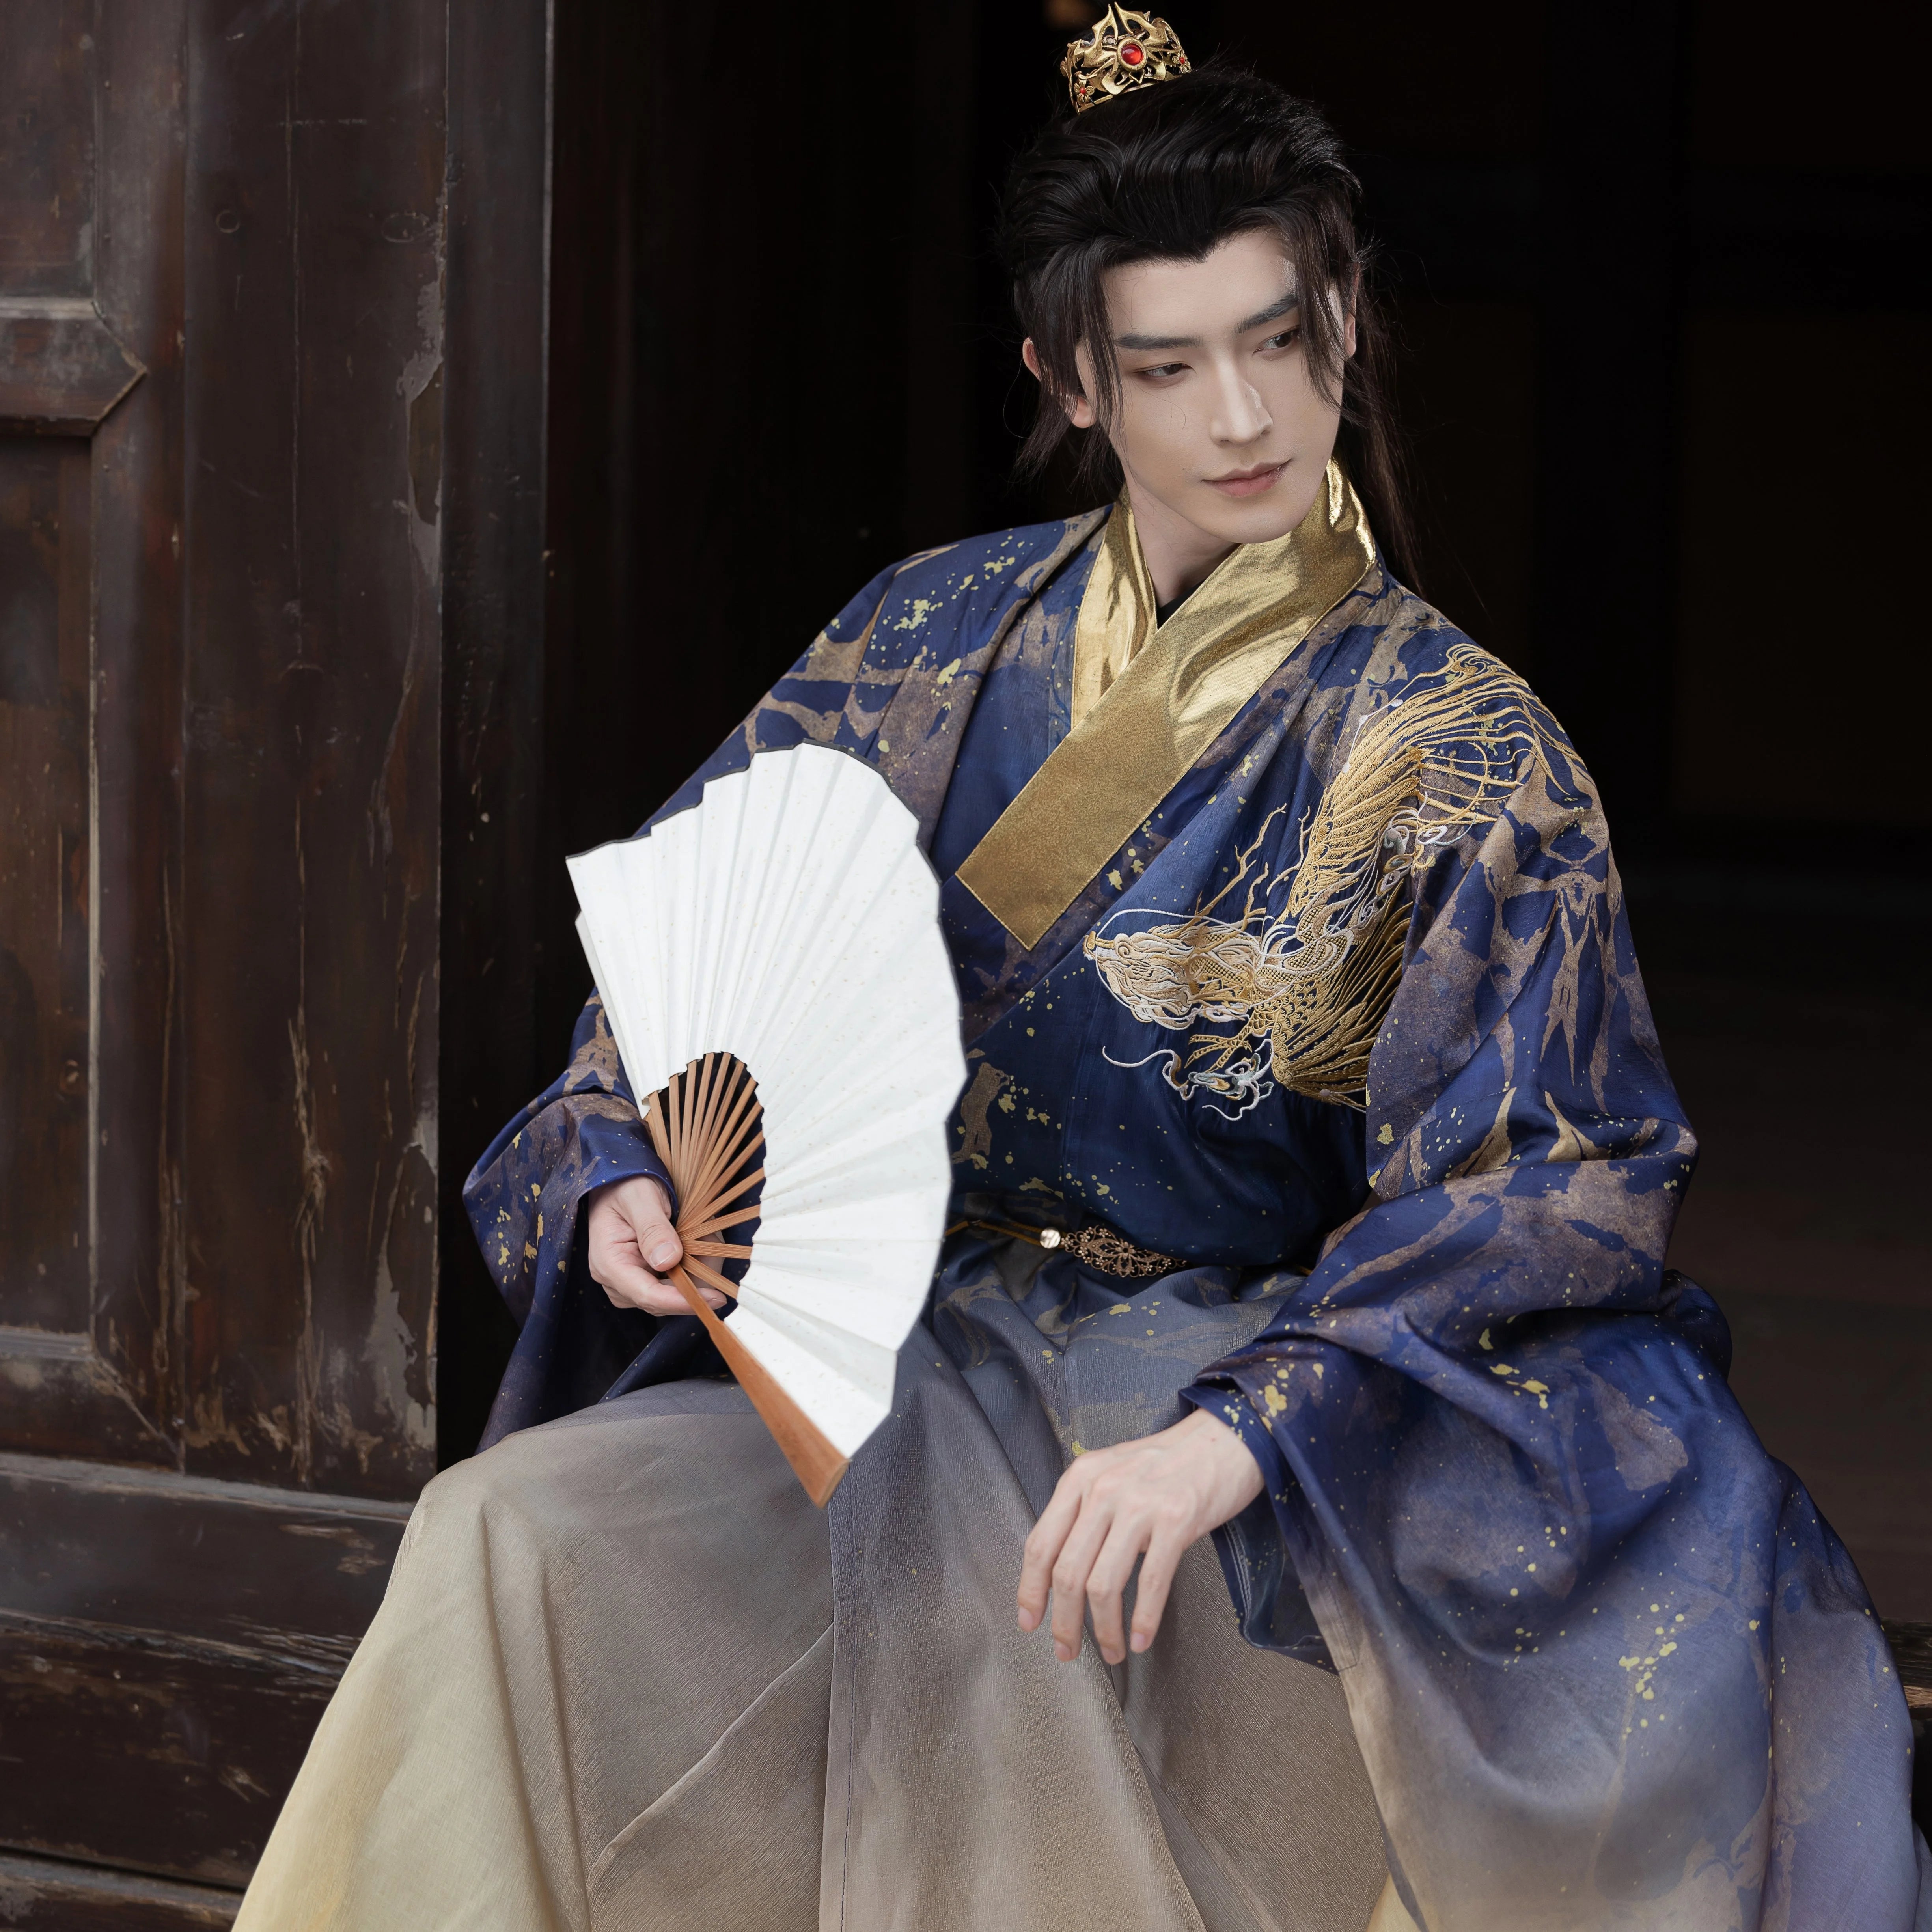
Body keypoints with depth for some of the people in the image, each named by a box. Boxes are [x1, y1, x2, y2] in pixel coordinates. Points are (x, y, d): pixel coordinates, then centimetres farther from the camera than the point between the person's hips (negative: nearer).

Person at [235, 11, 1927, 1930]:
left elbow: (1522, 1199, -12)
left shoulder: (1460, 751, -4)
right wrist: (620, 1178, -8)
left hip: (1276, 1388, -4)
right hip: (915, 1361, 4)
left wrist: (1231, 1438, -27)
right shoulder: (941, 640, 9)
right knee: (513, 1547, -22)